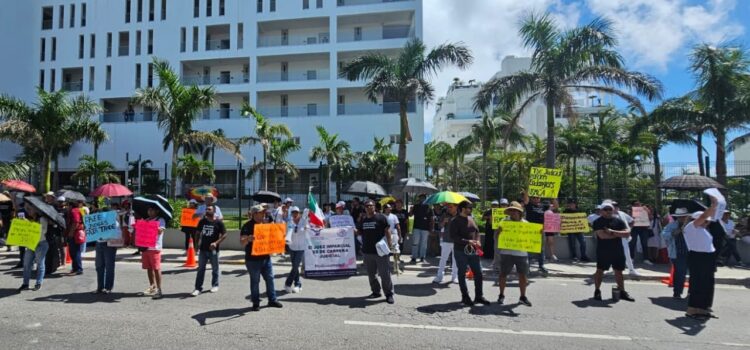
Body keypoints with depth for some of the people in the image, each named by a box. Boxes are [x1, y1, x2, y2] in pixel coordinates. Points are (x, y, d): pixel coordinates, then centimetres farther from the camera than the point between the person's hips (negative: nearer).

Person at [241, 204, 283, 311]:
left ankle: (272, 300, 22)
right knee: (255, 281, 5)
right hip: (253, 259, -6)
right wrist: (248, 239, -40)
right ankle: (256, 303, 16)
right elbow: (242, 242, -18)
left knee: (270, 278, 11)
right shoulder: (247, 226, -12)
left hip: (266, 257, 6)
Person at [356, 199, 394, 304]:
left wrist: (389, 242, -14)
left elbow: (387, 231, -4)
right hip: (367, 251, 5)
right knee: (371, 274, 13)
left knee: (385, 273, -4)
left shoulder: (381, 217, -4)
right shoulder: (362, 219, 10)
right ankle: (376, 291, 27)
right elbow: (359, 232, 18)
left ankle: (389, 294, 6)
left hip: (380, 250, -5)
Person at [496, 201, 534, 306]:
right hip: (507, 253, -2)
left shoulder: (525, 223, 5)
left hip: (522, 253, 2)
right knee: (503, 274, 5)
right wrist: (499, 231, -25)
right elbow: (497, 237, -4)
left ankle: (523, 297, 21)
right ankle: (501, 295, 20)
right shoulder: (505, 222, -1)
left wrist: (539, 233, -10)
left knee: (523, 275, 7)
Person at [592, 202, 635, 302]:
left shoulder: (618, 220, 7)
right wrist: (618, 234, -8)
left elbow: (627, 233, -4)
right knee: (600, 270, 1)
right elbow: (602, 235, -18)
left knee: (618, 271, 11)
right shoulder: (598, 222, -4)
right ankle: (597, 291, 10)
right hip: (603, 250, -4)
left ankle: (622, 292, 21)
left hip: (618, 250, 4)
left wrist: (613, 231, -16)